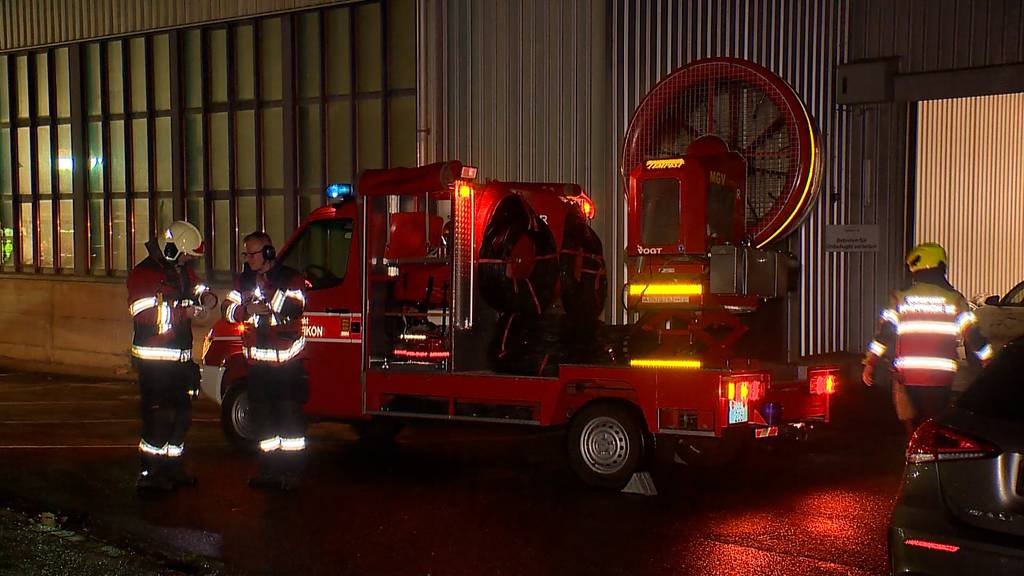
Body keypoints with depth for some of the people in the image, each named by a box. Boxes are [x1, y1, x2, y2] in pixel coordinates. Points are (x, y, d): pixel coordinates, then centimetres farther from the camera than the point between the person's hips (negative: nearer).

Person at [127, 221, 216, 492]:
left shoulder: (183, 269, 12)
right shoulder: (143, 274, -13)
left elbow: (196, 288, 27)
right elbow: (147, 317, -21)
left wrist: (206, 297, 3)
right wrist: (183, 313, -22)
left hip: (181, 356, 9)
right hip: (154, 359, -9)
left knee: (181, 413, 15)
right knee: (158, 414, -9)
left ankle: (172, 466, 27)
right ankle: (149, 473, -1)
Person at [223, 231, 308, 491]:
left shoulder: (291, 278, -5)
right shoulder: (243, 280, 12)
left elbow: (295, 308, -19)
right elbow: (229, 309, 5)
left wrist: (269, 287, -23)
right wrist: (247, 309, -14)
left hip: (287, 361, -6)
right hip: (257, 360, 6)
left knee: (289, 414, -5)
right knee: (262, 415, 12)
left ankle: (291, 470, 1)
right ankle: (269, 468, 22)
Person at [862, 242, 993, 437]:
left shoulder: (901, 299, 1)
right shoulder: (955, 300, 2)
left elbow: (883, 335, -3)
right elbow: (973, 337, 1)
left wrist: (869, 364, 3)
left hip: (907, 376, 0)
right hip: (941, 376, 0)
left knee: (912, 427, 8)